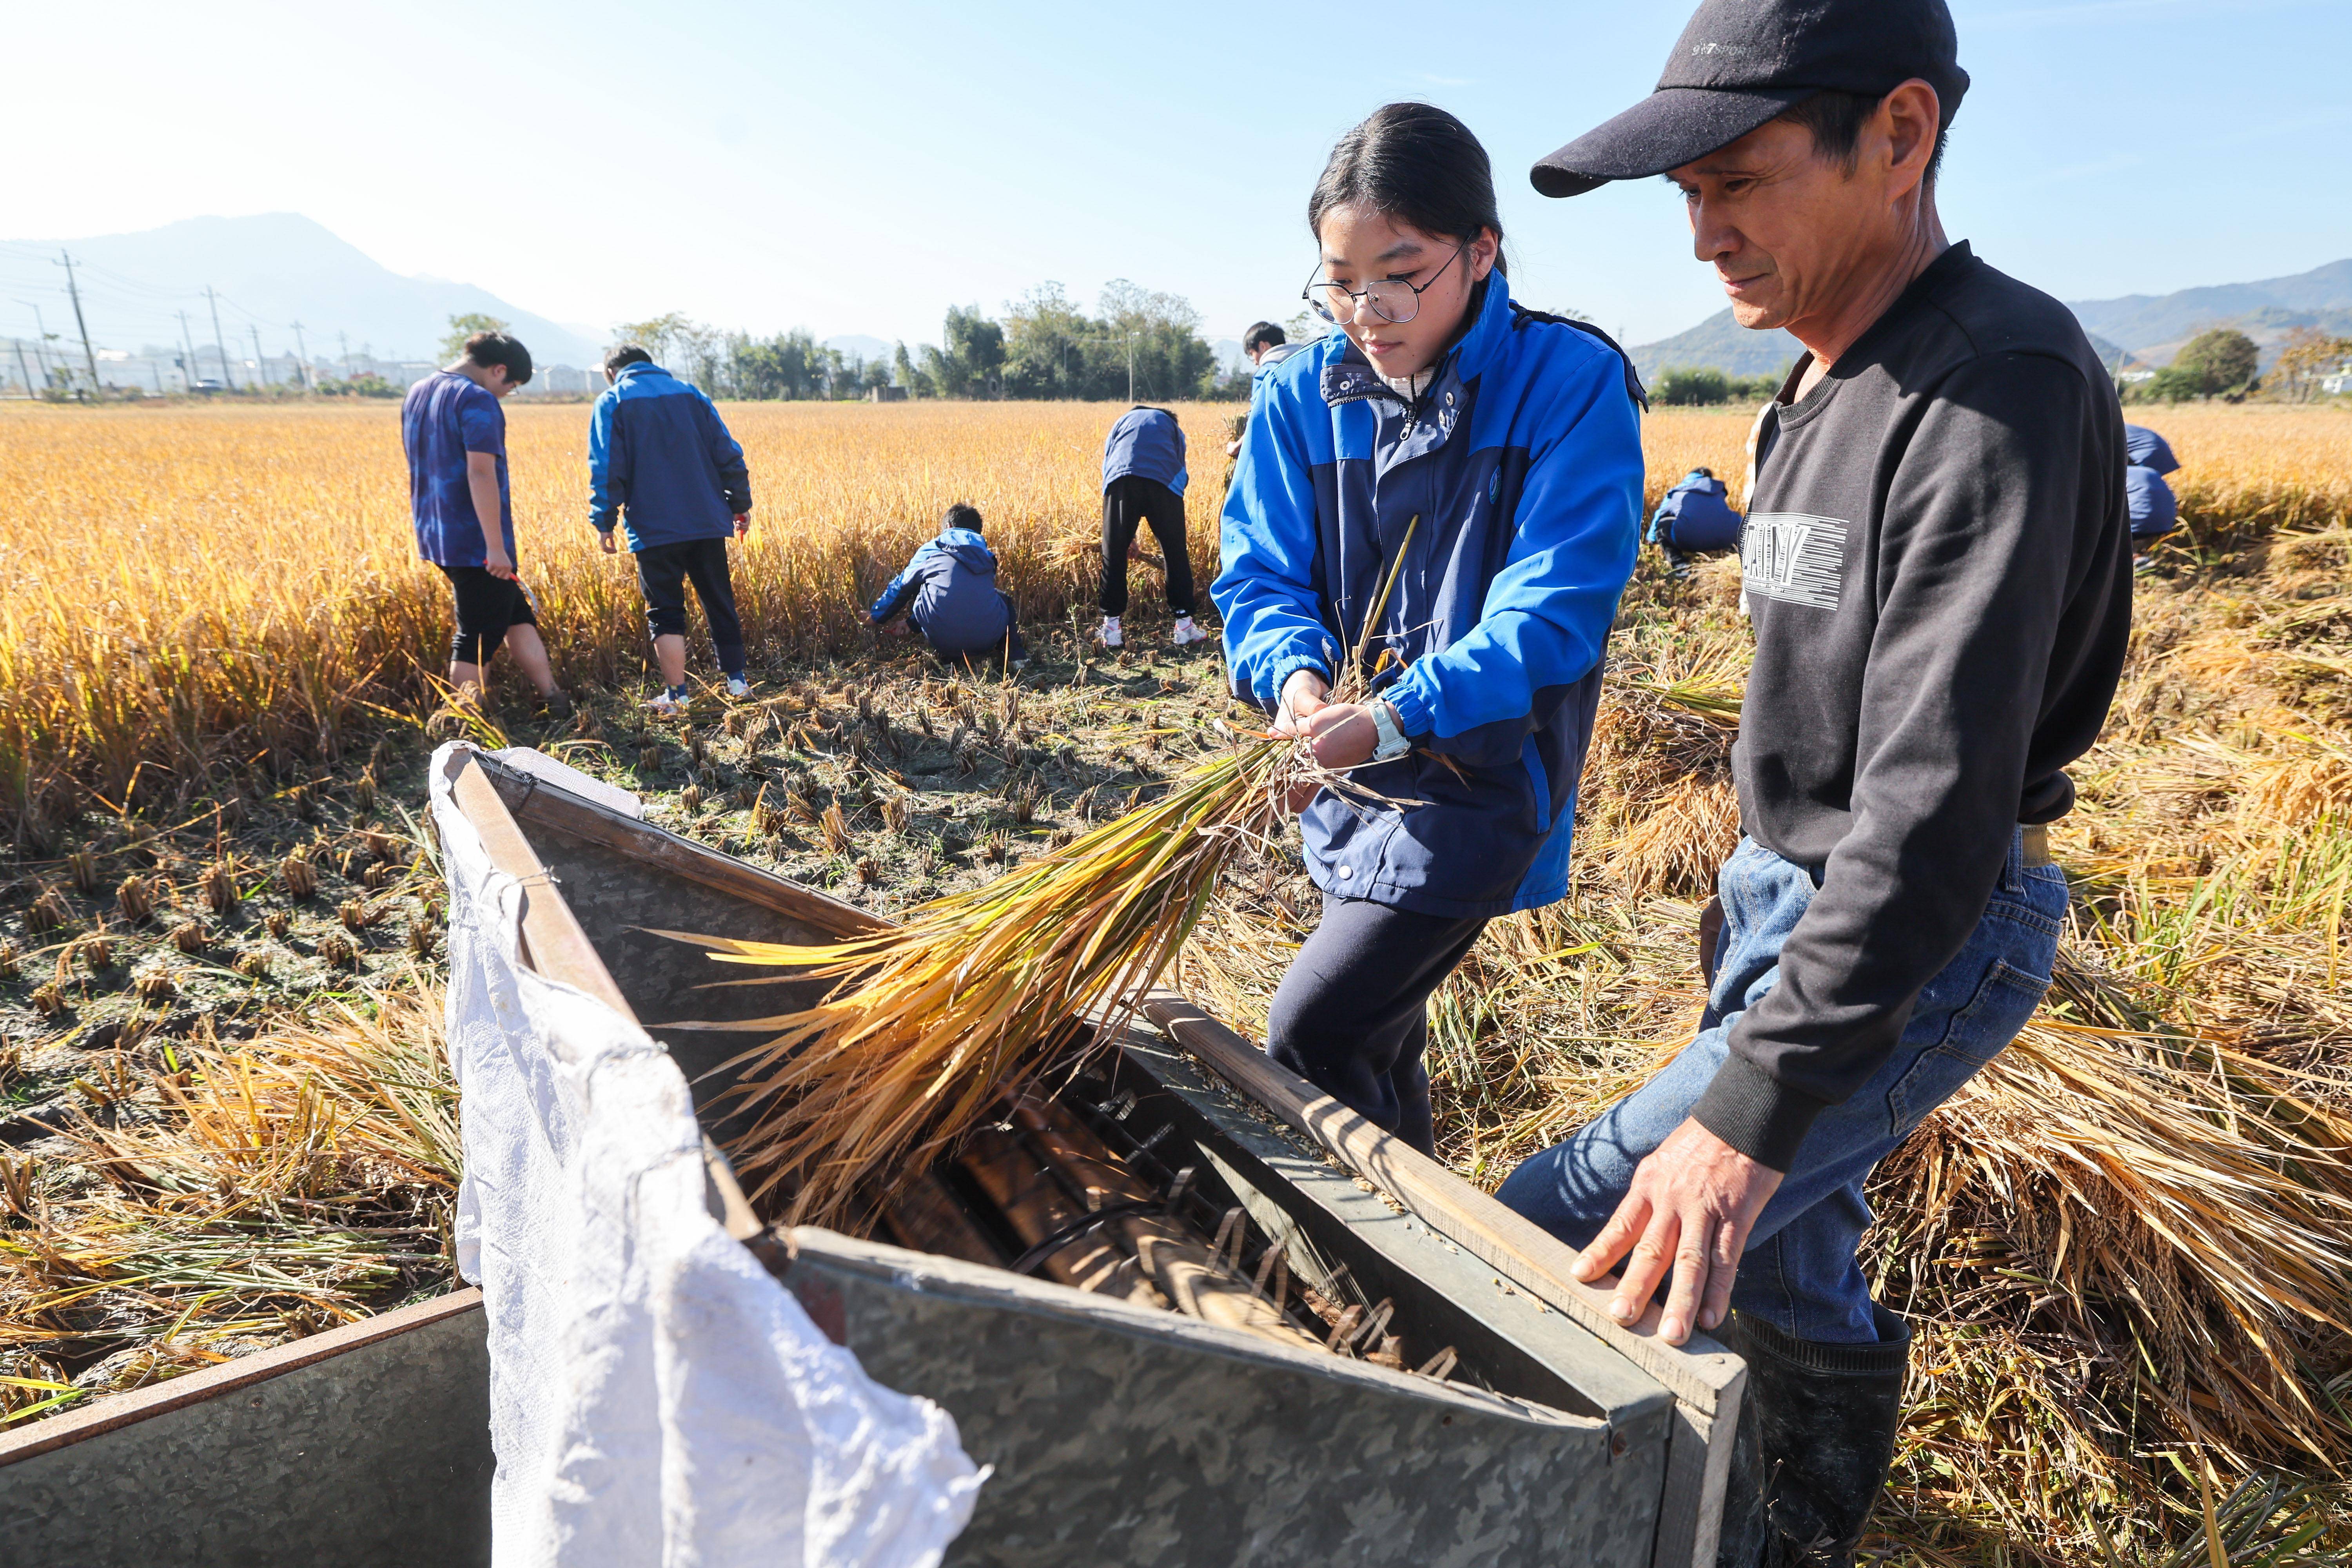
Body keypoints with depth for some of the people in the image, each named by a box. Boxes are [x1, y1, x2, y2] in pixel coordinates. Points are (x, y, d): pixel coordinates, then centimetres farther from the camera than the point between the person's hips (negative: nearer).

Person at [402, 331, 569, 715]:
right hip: (476, 542, -9)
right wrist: (496, 547, -25)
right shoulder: (478, 401, -16)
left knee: (517, 614, 19)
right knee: (477, 639, 0)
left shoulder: (416, 395, 14)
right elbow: (480, 473, -24)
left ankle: (553, 698, 22)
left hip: (437, 536, 9)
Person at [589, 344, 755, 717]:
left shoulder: (612, 402, 2)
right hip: (707, 522, 3)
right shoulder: (689, 393, 12)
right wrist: (740, 504, 13)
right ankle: (737, 680, 18)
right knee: (719, 602, 14)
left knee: (665, 612, 3)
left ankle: (676, 696, 2)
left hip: (654, 529, -3)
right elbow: (728, 454, 8)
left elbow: (607, 470, -5)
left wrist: (603, 522, 0)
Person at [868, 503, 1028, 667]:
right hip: (987, 639, 2)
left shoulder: (930, 551, 14)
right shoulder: (987, 557, 23)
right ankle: (1015, 655, 18)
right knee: (1003, 598, 35)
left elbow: (900, 587, 27)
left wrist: (877, 617, 46)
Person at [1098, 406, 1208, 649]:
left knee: (1114, 553, 9)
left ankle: (1111, 629, 12)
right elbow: (1181, 476, 31)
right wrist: (1167, 537, 35)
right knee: (1175, 552, 11)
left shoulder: (1122, 422, 37)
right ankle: (1184, 625, 15)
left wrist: (1126, 536, 35)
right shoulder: (1172, 426, 36)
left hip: (1121, 478, 0)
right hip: (1164, 480, 0)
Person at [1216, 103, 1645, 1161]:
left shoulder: (1572, 383, -14)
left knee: (1309, 1037, -10)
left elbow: (1555, 611, -20)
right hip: (1352, 780, 6)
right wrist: (1292, 673, -22)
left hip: (1481, 780, -6)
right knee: (1380, 1030, 21)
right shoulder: (1301, 399, 0)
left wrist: (1403, 716, -32)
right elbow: (1260, 578, 0)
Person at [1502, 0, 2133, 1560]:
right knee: (1781, 1244, 22)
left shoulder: (2001, 387, -23)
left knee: (1557, 1234, -10)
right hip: (1786, 889, 9)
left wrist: (1750, 1110, -35)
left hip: (1923, 940, -9)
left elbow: (1941, 792, -31)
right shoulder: (1826, 391, 8)